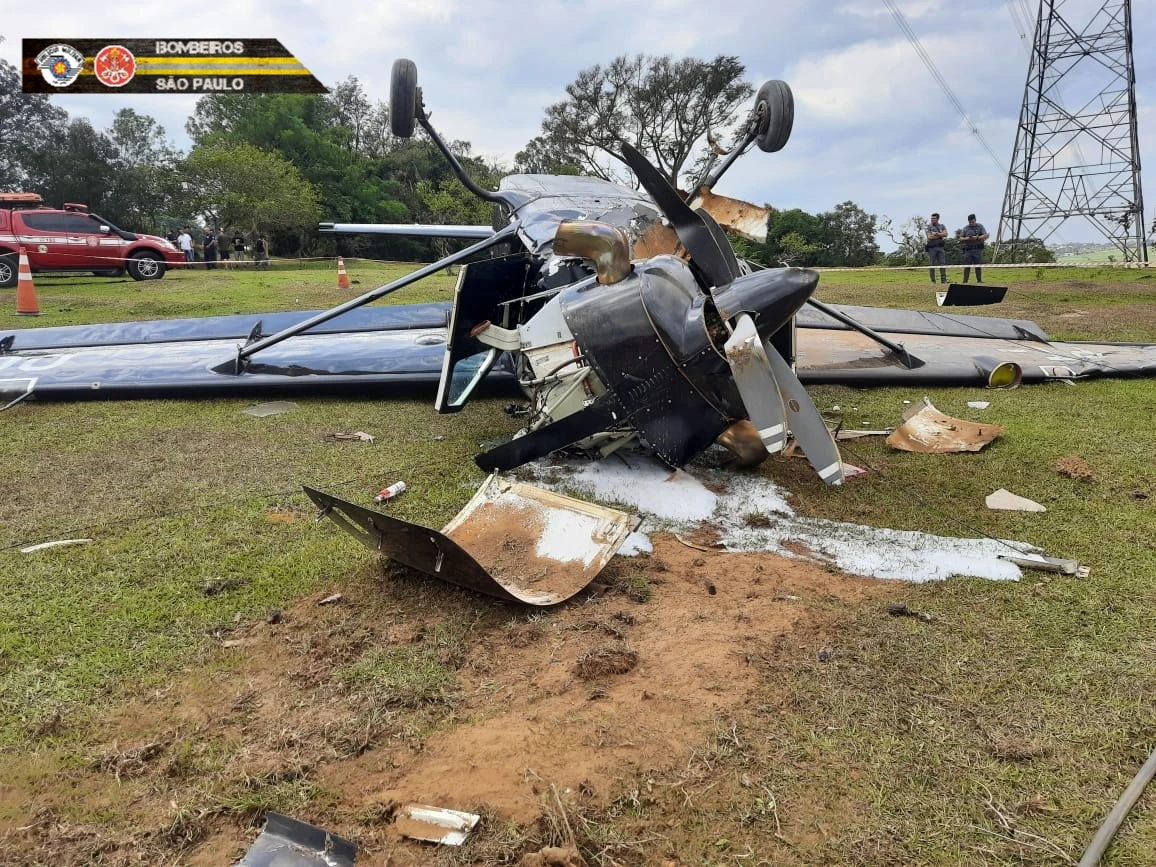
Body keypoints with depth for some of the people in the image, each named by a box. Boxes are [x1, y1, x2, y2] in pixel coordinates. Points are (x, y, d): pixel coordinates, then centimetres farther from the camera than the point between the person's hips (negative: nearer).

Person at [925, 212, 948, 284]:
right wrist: (941, 235, -5)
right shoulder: (928, 226, 1)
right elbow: (929, 237, -11)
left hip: (940, 247, 2)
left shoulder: (942, 226, 10)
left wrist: (936, 233, -13)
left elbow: (945, 234, -5)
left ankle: (944, 280, 0)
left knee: (942, 264, -1)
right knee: (932, 265, -1)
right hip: (931, 248, -2)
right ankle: (933, 280, 5)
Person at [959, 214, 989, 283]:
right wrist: (967, 238, -12)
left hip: (978, 249, -1)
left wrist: (977, 238, -15)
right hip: (968, 249, 1)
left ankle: (979, 280, 6)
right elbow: (960, 238, 7)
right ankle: (965, 281, 0)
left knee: (978, 265, 0)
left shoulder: (980, 226, 6)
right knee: (967, 266, -2)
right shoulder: (965, 228, 9)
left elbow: (985, 236, -1)